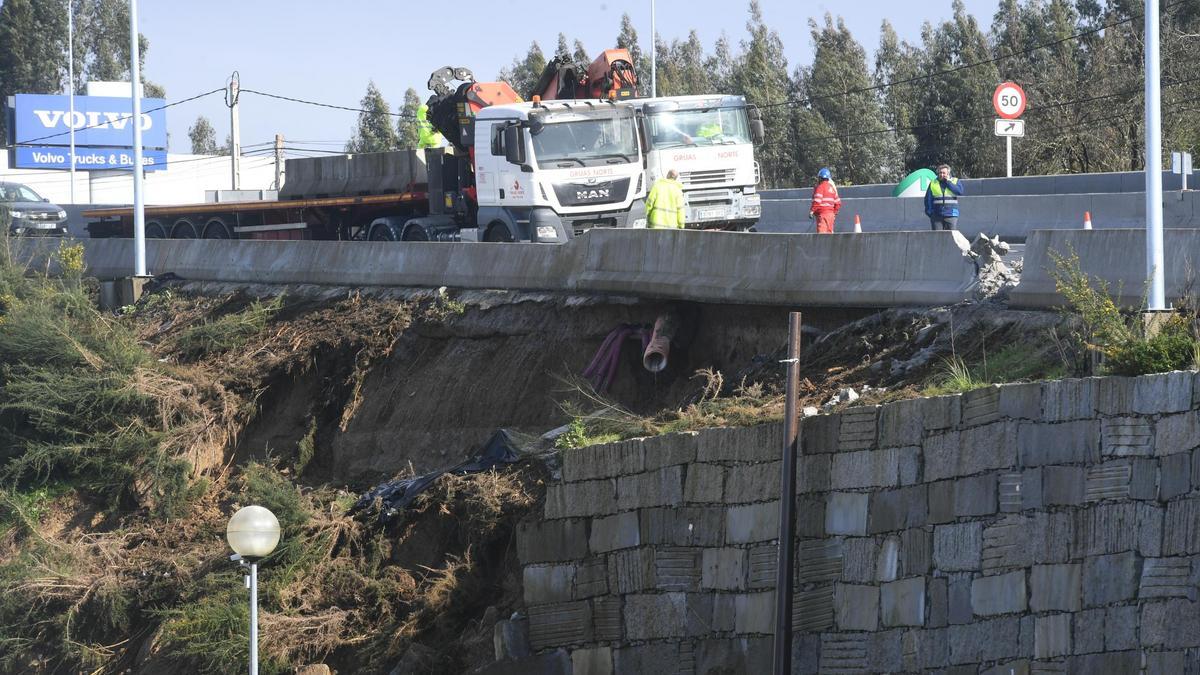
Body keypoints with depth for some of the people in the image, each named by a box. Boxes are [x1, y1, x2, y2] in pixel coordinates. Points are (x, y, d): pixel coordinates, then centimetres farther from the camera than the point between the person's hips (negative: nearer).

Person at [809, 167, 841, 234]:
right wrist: (835, 213, 29)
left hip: (822, 213, -8)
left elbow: (817, 201, -17)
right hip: (831, 213, 8)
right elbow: (838, 203, 19)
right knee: (829, 233, 11)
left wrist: (811, 211, -14)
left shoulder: (820, 187, -7)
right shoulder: (832, 187, 16)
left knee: (821, 232, -14)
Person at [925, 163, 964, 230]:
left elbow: (960, 192, -11)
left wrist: (948, 182, -8)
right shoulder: (933, 184, 9)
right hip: (936, 216, 1)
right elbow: (928, 199, 10)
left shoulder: (955, 181, 7)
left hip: (951, 215, -1)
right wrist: (929, 212, -1)